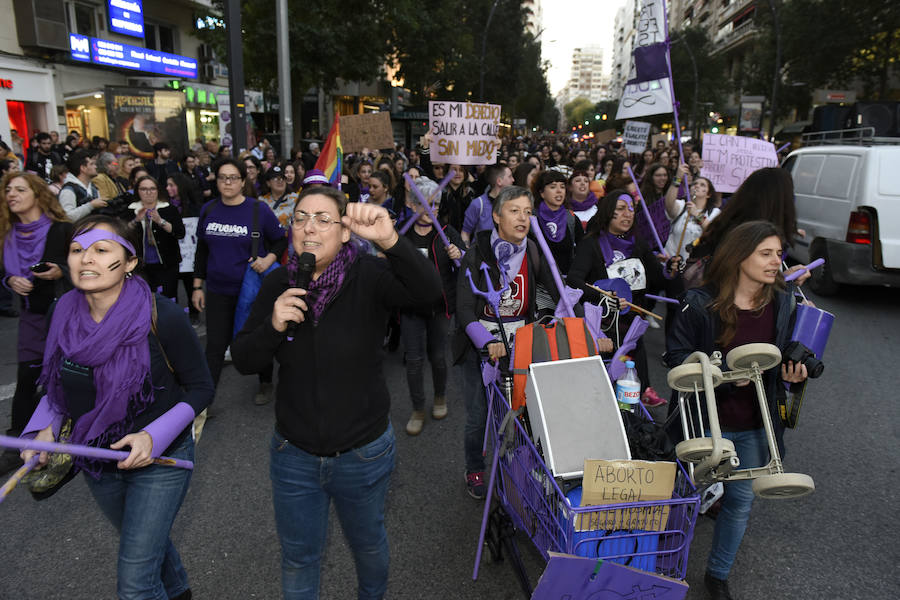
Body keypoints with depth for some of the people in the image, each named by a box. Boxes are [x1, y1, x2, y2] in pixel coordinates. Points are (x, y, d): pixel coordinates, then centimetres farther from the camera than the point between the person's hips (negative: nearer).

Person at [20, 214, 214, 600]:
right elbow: (60, 385, 7)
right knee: (145, 539, 29)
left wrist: (154, 436, -27)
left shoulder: (160, 317, -24)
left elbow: (200, 389, -15)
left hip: (159, 459, -5)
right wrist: (45, 427, -10)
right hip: (96, 459, 6)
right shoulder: (65, 314, -9)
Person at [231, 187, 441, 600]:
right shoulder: (278, 284, -6)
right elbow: (244, 361, -5)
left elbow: (427, 292, -36)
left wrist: (390, 241, -51)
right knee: (298, 559, 22)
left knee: (368, 544, 26)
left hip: (364, 453, -1)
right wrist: (273, 325, -25)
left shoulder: (368, 277, -17)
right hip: (294, 454, 2)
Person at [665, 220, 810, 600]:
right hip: (707, 421, -3)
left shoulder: (785, 303, -3)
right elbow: (676, 355, -13)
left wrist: (794, 373, -10)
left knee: (740, 503, 14)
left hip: (756, 426, 4)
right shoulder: (701, 303, -17)